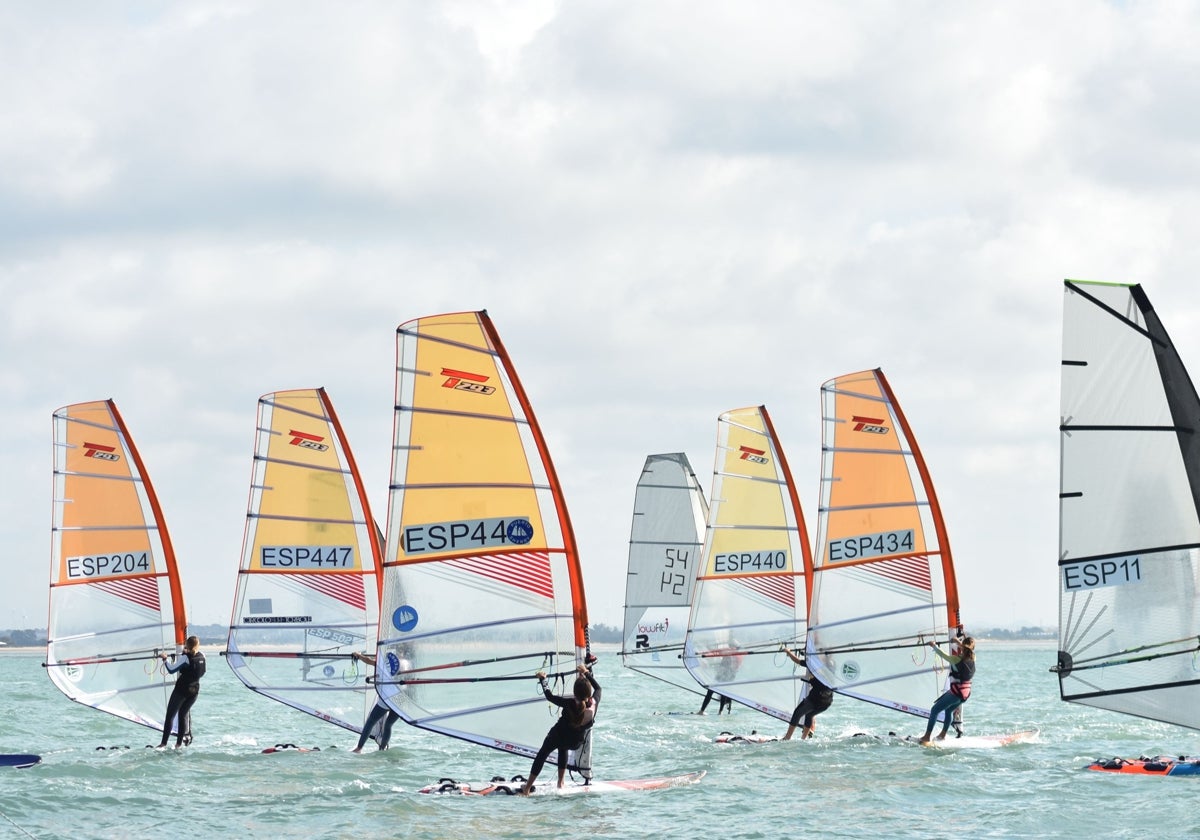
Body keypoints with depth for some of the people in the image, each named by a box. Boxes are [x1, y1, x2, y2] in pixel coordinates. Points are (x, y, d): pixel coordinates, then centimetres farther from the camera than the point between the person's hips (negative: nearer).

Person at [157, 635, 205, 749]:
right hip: (194, 690, 6)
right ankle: (179, 743, 9)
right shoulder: (202, 656, 1)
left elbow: (171, 670, -17)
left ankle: (164, 743, -4)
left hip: (181, 689, -6)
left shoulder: (185, 658, -16)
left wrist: (164, 659, -3)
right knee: (183, 714, 15)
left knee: (170, 716, 1)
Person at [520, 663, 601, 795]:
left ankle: (527, 789, 20)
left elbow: (549, 696, -20)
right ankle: (560, 783, 39)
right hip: (577, 743, 4)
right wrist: (586, 673, 9)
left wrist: (542, 679, -5)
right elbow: (598, 687, -3)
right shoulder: (594, 703, -25)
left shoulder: (570, 704, -33)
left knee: (543, 754, 21)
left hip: (558, 737, -4)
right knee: (563, 748, 38)